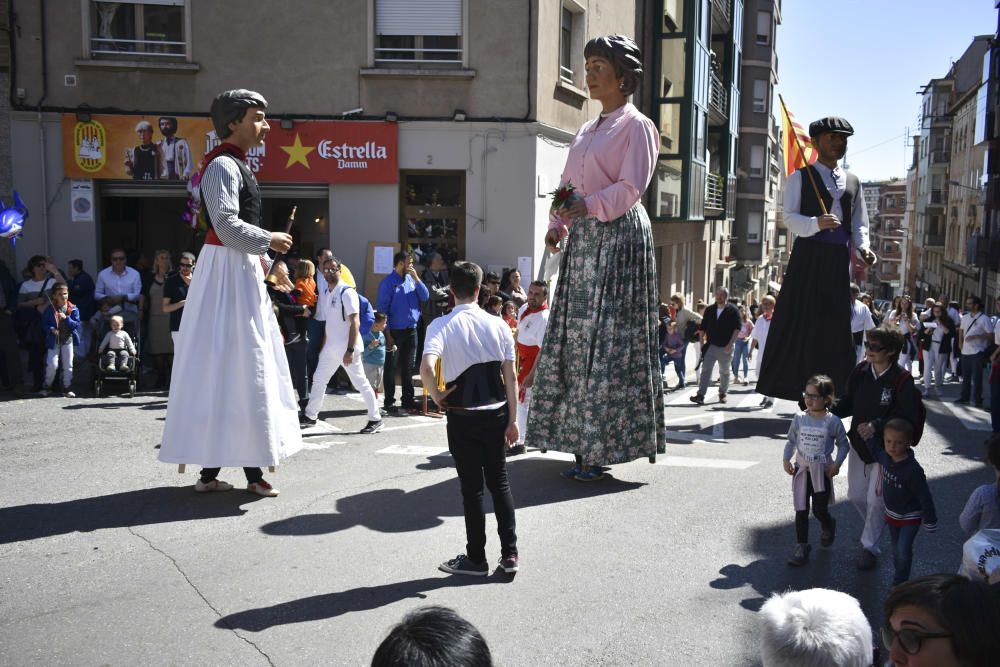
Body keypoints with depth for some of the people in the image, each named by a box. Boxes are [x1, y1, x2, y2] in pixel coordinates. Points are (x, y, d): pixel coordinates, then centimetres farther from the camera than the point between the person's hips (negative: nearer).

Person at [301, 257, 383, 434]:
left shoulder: (347, 292, -13)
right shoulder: (327, 293, 12)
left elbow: (355, 322, -19)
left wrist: (350, 350, -24)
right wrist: (324, 346, 17)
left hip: (346, 348, -8)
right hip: (331, 347, 8)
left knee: (361, 383, -2)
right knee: (318, 380, 13)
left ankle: (375, 420, 6)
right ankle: (310, 416, 25)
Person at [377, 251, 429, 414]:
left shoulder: (411, 279, 7)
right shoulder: (388, 282, -9)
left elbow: (425, 297, 0)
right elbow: (382, 308, -10)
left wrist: (416, 278, -9)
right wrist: (387, 334, -13)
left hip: (411, 330, 6)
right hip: (395, 331, -5)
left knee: (408, 366, 13)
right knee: (391, 367, 1)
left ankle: (407, 399, 23)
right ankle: (389, 402, 8)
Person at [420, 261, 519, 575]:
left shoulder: (442, 326, -10)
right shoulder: (498, 325, 0)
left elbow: (427, 367, -27)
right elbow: (511, 376, 1)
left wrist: (437, 396, -9)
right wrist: (512, 419, 8)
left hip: (462, 416, -3)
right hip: (496, 412, 3)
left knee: (471, 487, 7)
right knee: (499, 481, 16)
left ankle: (476, 558, 17)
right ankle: (509, 553, 18)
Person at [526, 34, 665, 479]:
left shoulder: (636, 127, -1)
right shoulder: (586, 132, 22)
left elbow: (631, 187, -13)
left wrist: (590, 206, -25)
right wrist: (558, 223, 3)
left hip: (618, 237, -8)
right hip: (582, 240, 8)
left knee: (608, 339, -8)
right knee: (574, 336, 6)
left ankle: (603, 446, -2)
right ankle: (584, 440, 14)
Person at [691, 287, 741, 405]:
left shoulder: (733, 310, -3)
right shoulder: (709, 310, 8)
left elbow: (737, 328, -9)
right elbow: (703, 328, 14)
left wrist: (730, 344, -16)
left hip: (725, 347, -2)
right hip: (711, 346, 2)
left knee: (724, 372, 12)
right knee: (706, 370, -9)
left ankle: (722, 394, 27)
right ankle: (700, 395, -15)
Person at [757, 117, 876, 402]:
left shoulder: (853, 181, 19)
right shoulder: (800, 177, 4)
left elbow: (859, 223, 18)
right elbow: (790, 217, -6)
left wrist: (863, 247, -1)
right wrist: (816, 223, -25)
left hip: (839, 257, 5)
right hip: (809, 254, -5)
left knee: (836, 321, 4)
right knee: (801, 319, -6)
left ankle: (832, 386, 9)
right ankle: (796, 383, -1)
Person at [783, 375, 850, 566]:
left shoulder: (832, 422, -10)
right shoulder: (799, 419, -3)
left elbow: (843, 444, 0)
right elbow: (791, 441, 6)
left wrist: (837, 463, -13)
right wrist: (786, 459, -7)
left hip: (822, 472, -2)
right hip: (801, 470, 2)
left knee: (820, 510, 6)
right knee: (801, 511, 2)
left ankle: (828, 526, 42)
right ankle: (802, 547, 13)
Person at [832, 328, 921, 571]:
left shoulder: (902, 380, -19)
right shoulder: (860, 371, -3)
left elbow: (907, 416, -24)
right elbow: (848, 402, 6)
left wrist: (876, 426, -36)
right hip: (859, 443, 6)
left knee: (876, 500, 0)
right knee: (856, 495, 17)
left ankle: (869, 546, 19)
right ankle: (875, 529, 45)